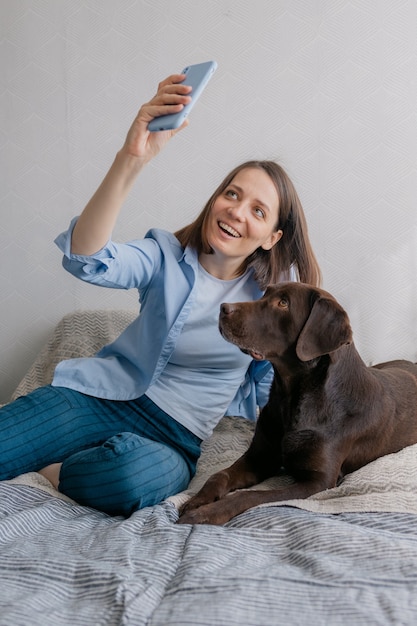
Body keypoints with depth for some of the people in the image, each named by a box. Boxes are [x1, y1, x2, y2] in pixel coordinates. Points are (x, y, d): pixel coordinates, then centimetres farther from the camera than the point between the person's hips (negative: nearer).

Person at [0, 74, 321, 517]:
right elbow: (86, 258, -24)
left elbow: (266, 391, 8)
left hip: (178, 437, 1)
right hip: (107, 394, 0)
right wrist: (131, 159, -35)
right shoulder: (168, 256, -3)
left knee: (134, 475, -37)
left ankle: (44, 473, -9)